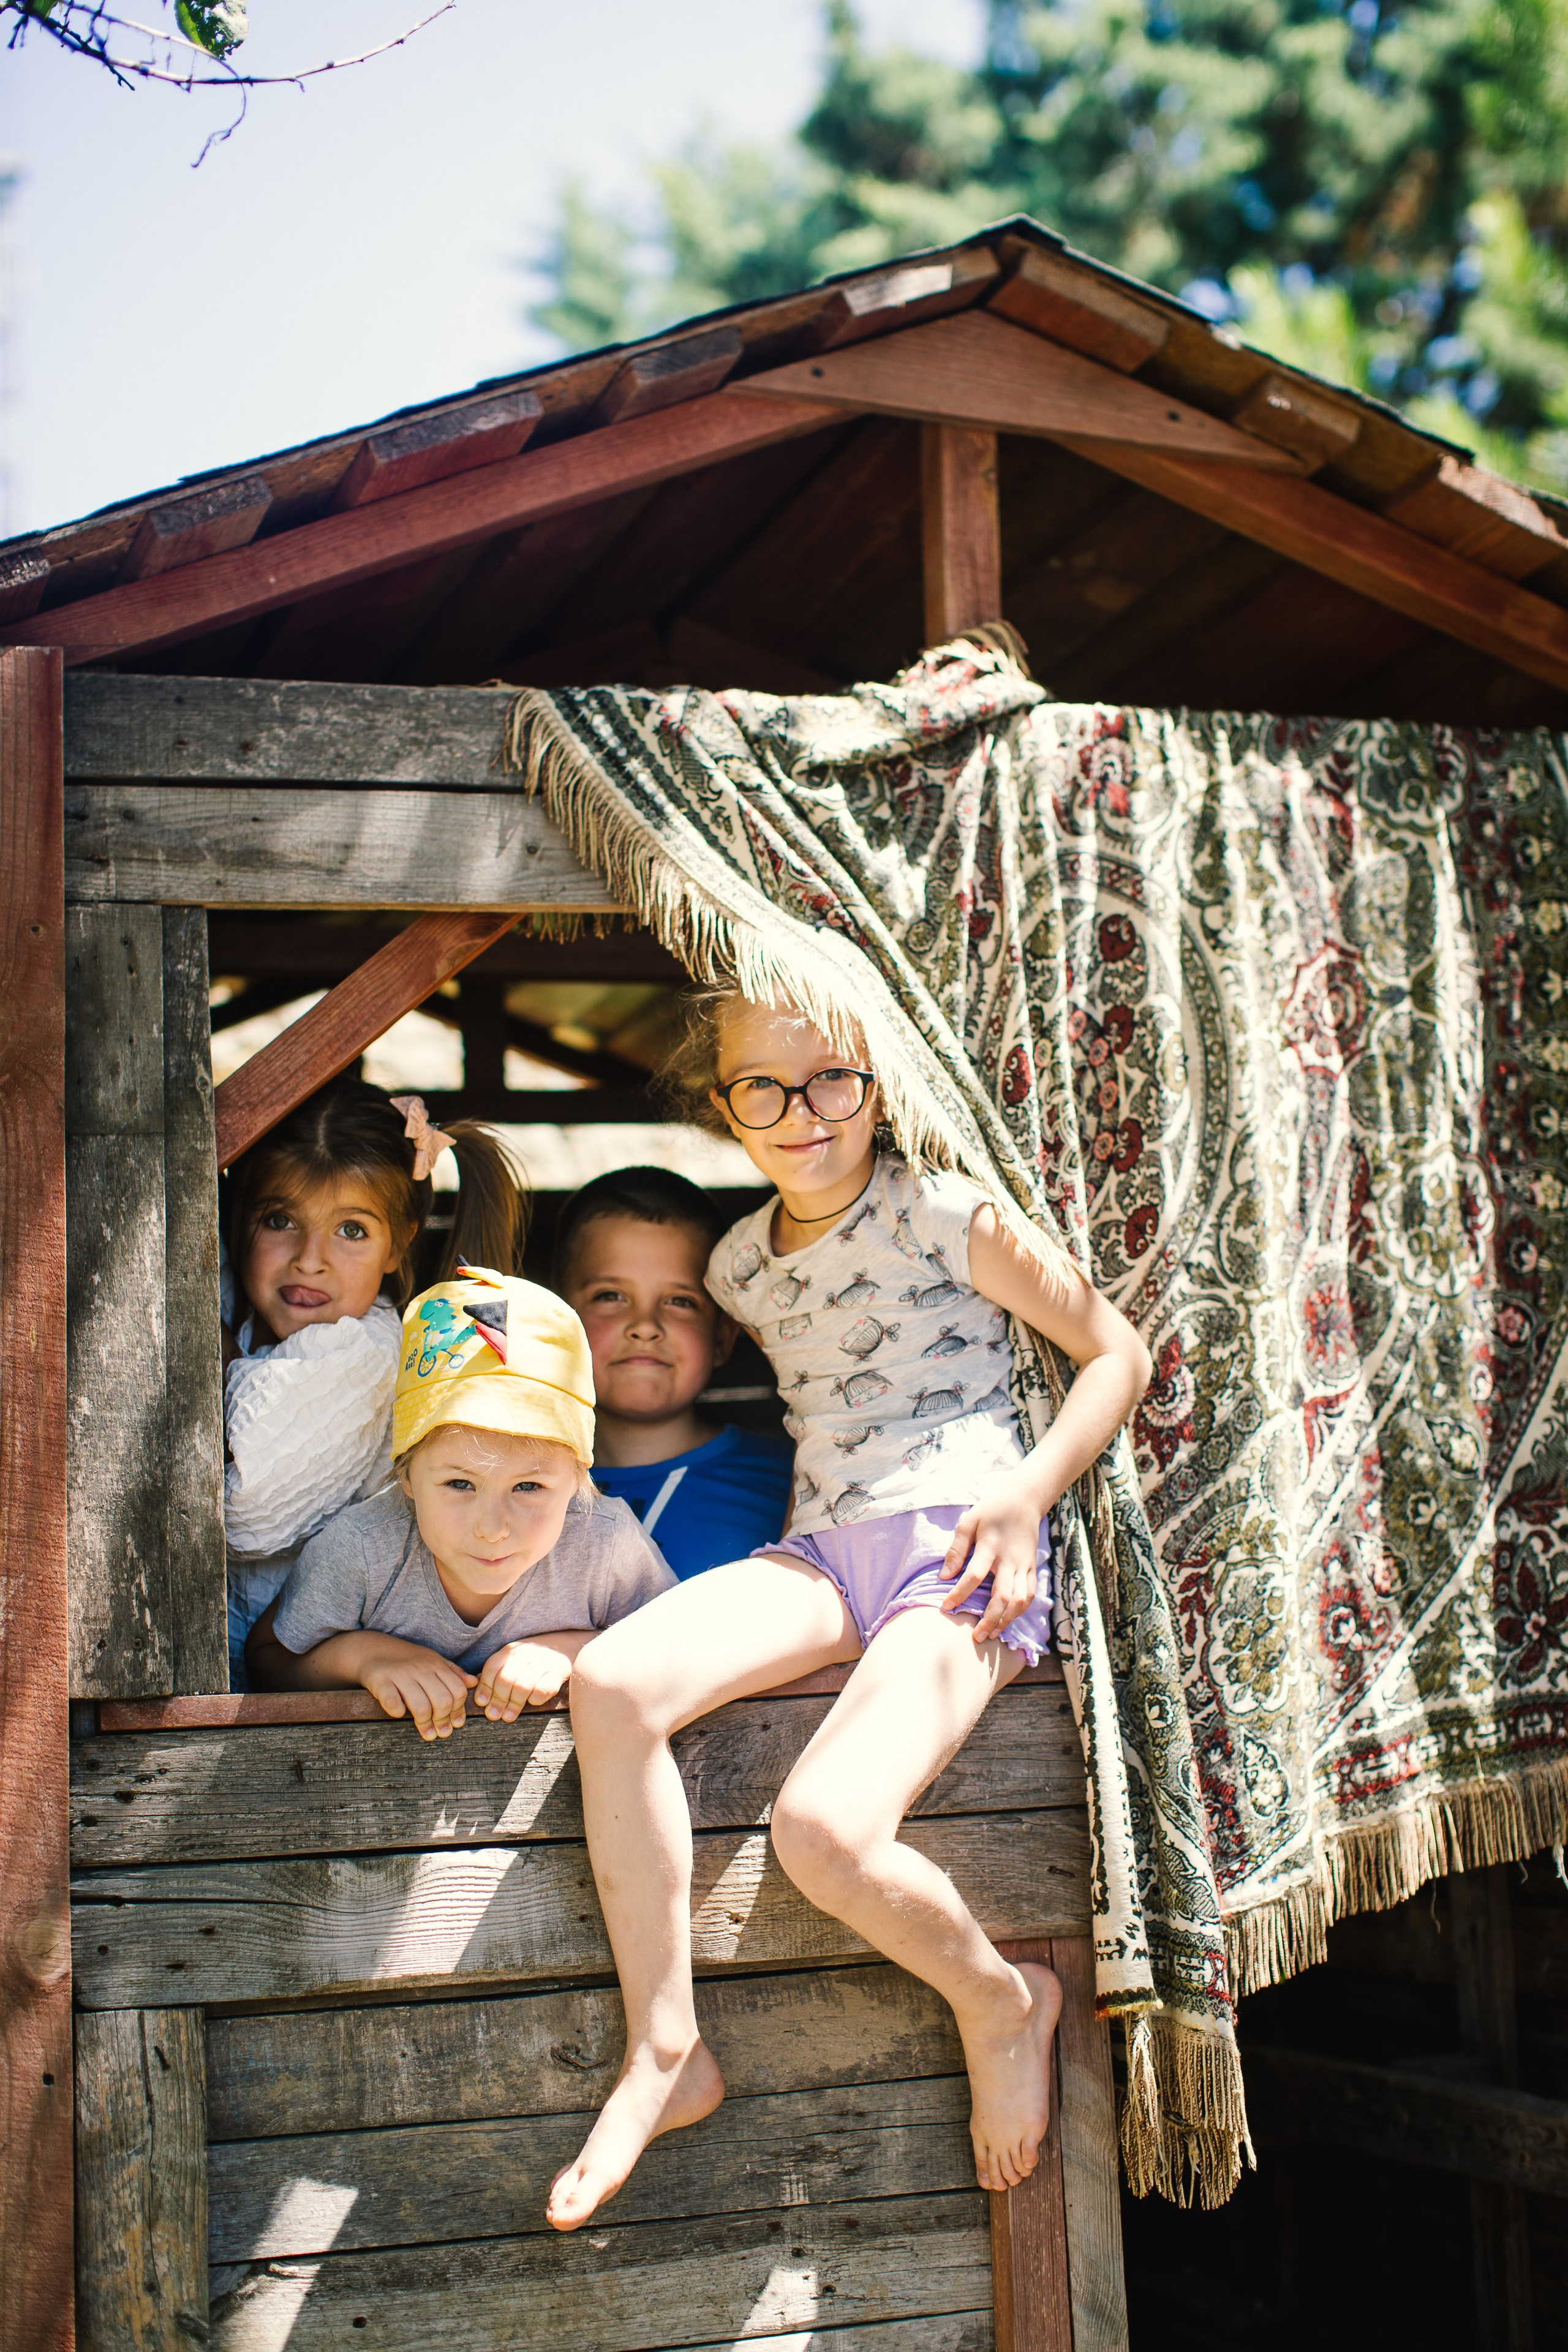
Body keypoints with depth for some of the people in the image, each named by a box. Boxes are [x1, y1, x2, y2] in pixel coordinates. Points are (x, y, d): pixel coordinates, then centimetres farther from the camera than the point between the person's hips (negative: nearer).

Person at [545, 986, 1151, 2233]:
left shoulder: (948, 1215, -2)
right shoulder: (741, 1262, 16)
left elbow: (1119, 1351, 2)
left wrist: (1027, 1494, -10)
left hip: (960, 1554, -5)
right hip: (820, 1556, 6)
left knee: (826, 1827, -30)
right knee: (613, 1680, -25)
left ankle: (1002, 1999, 5)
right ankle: (665, 2050, -13)